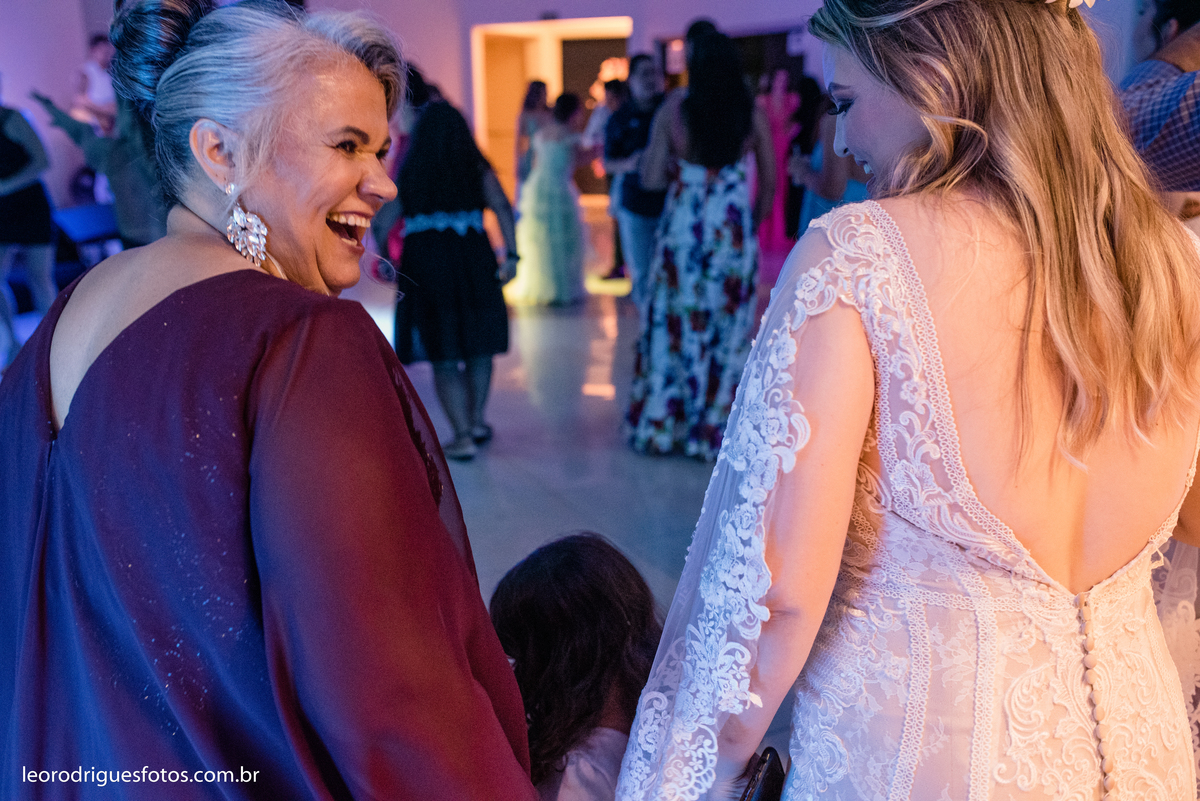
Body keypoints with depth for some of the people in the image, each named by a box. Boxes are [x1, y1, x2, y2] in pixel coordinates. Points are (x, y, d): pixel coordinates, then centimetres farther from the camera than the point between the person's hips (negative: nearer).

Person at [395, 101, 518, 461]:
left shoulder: (407, 172, 2)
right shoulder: (476, 168, 4)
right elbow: (502, 207, -7)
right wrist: (511, 255, -9)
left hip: (424, 262, -1)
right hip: (474, 261, 1)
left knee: (444, 356, 5)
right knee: (479, 345, 18)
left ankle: (463, 435, 2)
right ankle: (476, 421, 20)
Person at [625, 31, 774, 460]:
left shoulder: (673, 110, -6)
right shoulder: (752, 114, -3)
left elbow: (651, 179, -8)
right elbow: (769, 182, 1)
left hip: (683, 227, 0)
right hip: (734, 228, 1)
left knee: (672, 324, 11)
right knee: (726, 328, 9)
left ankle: (660, 424, 20)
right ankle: (714, 429, 17)